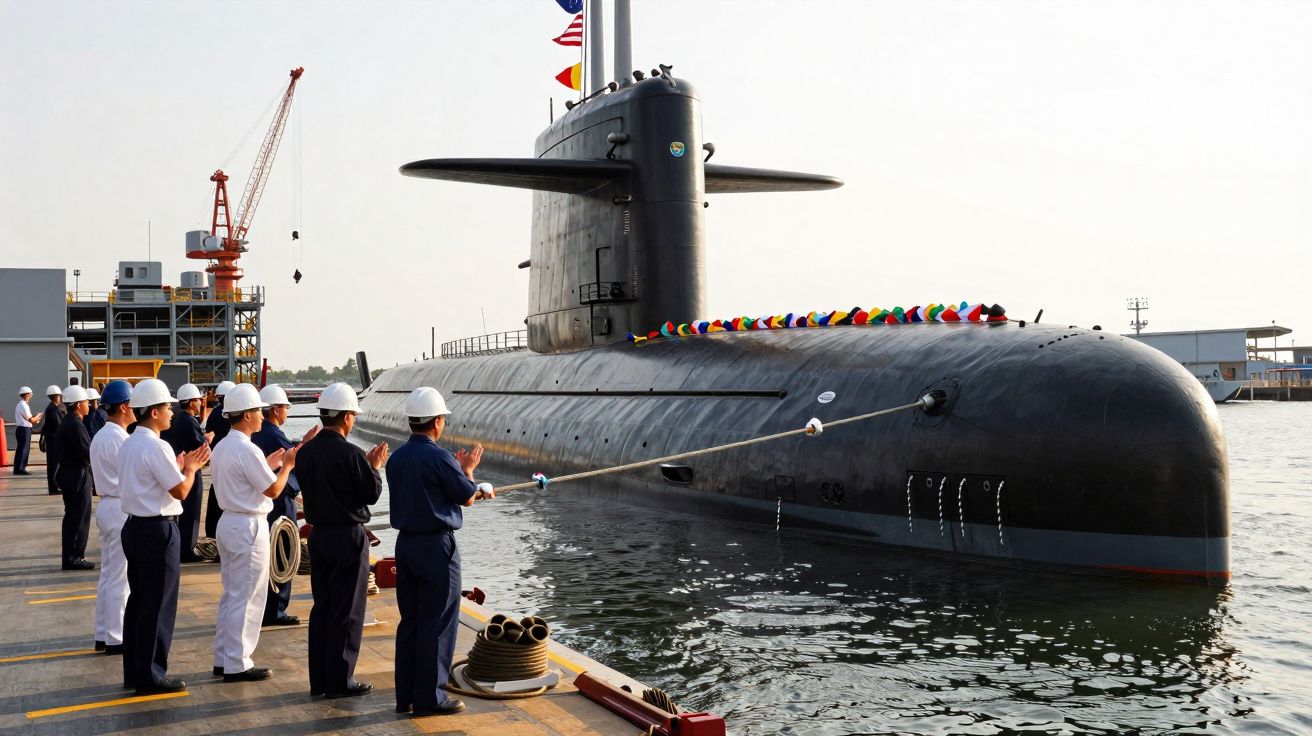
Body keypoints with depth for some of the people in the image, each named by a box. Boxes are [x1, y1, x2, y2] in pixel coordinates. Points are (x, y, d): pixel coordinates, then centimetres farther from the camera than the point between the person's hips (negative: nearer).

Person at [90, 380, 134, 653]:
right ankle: (115, 639, 4)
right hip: (121, 510, -10)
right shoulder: (118, 438, -18)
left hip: (108, 506, 10)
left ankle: (103, 635, 22)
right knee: (120, 578, -2)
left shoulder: (101, 435, 13)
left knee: (108, 574, 15)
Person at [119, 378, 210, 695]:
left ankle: (133, 670, 22)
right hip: (158, 530, -10)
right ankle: (151, 675, 6)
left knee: (138, 599, 15)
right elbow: (181, 491, -17)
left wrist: (179, 466, 13)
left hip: (135, 525, 10)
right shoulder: (156, 447, -19)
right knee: (158, 605, -1)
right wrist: (190, 468, -1)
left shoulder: (129, 444, 10)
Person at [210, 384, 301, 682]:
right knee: (246, 598, -1)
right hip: (249, 527, -10)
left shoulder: (222, 447, 10)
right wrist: (287, 465, -1)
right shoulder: (247, 450, -19)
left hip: (229, 522, 10)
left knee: (231, 594, 17)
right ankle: (237, 665, 5)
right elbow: (273, 490, -15)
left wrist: (269, 464, 15)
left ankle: (223, 658, 23)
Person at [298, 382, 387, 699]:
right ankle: (340, 681, 7)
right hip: (348, 536, -7)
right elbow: (372, 493, -12)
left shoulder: (305, 452, 2)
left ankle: (319, 679, 20)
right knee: (347, 611, 2)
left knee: (321, 606, 14)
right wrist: (375, 467, 6)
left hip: (318, 535, 7)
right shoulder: (351, 454, -19)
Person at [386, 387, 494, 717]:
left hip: (405, 543, 8)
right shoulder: (439, 459, -17)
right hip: (436, 546, -8)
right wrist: (468, 469, 12)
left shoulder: (396, 458, 6)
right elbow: (467, 497, -6)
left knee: (409, 621, 14)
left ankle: (406, 695, 19)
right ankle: (430, 698, 5)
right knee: (437, 624, 1)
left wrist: (458, 470, 22)